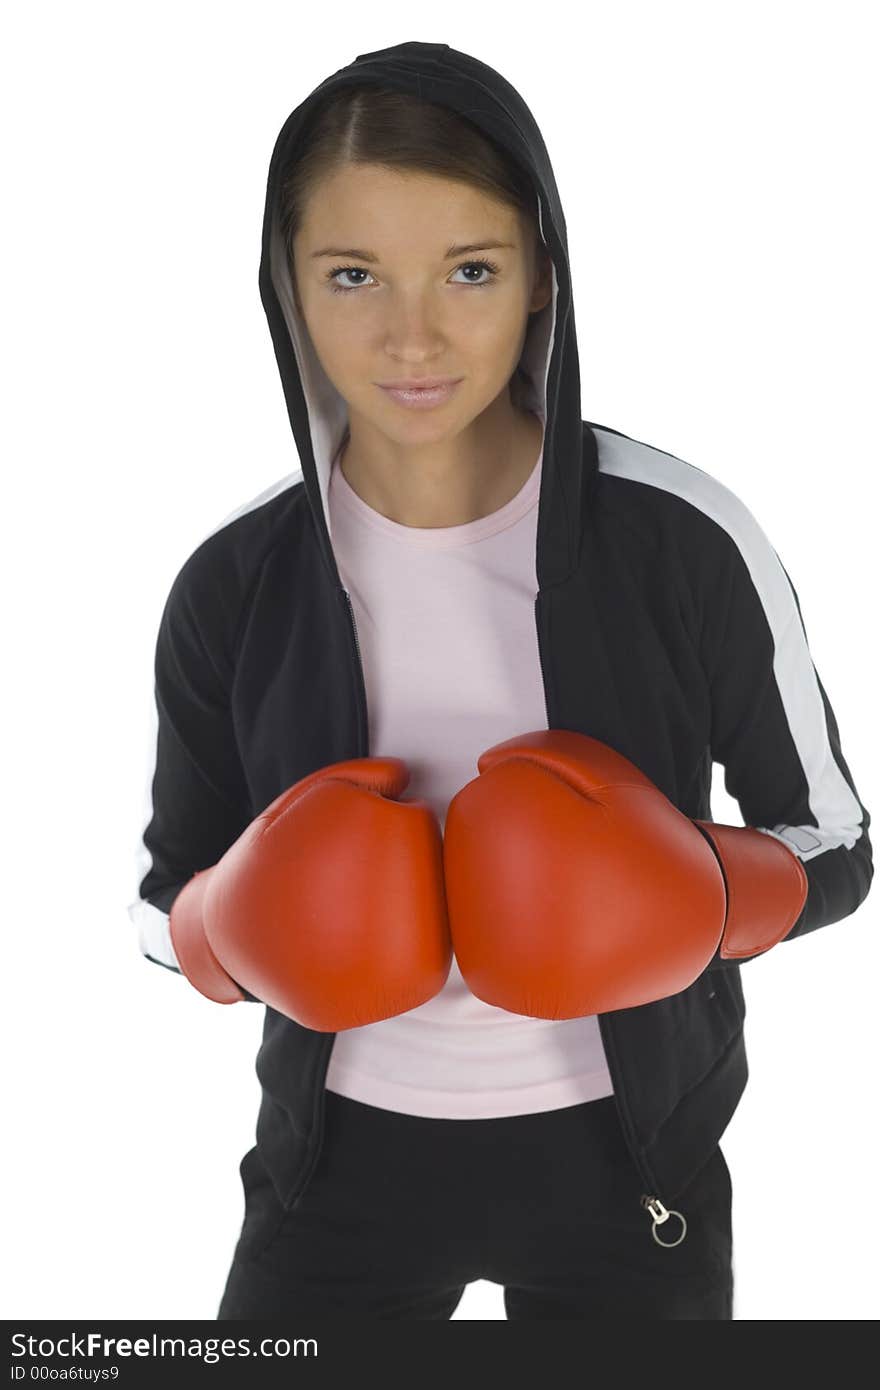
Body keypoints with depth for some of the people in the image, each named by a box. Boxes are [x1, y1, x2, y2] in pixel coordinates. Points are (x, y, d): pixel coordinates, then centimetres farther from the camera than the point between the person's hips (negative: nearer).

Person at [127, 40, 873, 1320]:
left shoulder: (686, 542, -16)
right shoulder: (231, 588, -11)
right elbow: (170, 903, 1)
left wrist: (693, 901, -24)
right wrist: (238, 933, -21)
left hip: (622, 1157, 0)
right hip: (344, 1156, 1)